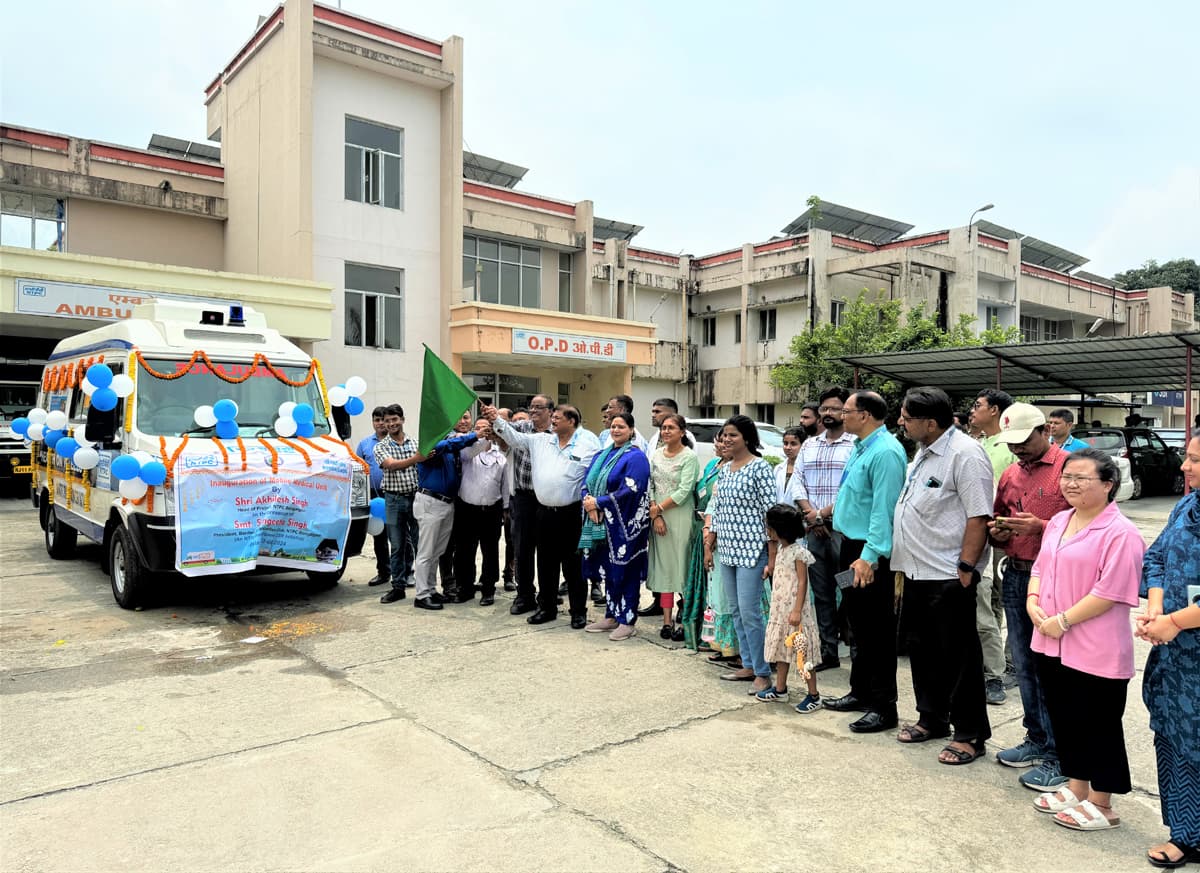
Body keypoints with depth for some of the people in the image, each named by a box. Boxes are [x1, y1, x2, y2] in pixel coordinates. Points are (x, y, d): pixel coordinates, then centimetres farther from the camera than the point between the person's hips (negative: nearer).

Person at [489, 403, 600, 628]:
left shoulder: (588, 443, -6)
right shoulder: (540, 441, 9)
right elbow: (514, 436, 7)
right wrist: (495, 420, -5)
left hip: (571, 514, -5)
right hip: (545, 512, 5)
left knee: (572, 564, 3)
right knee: (546, 563, 13)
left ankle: (579, 611, 16)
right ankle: (547, 607, 27)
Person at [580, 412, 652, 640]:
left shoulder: (635, 457, -8)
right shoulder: (601, 455, 15)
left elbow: (629, 491, -17)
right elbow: (586, 482, 10)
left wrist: (598, 502, -14)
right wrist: (589, 503, -10)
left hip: (624, 526, -7)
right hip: (601, 523, 7)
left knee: (625, 572, 0)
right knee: (607, 570, 13)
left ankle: (627, 621, 10)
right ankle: (611, 616, 24)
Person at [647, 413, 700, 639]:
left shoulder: (689, 457, -6)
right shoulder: (656, 455, 10)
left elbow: (684, 491, -13)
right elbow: (650, 486, 6)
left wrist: (659, 508, -8)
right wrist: (655, 516, -5)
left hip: (681, 517, -5)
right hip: (658, 518, 5)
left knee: (683, 567, -2)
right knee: (663, 567, 7)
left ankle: (685, 622, 6)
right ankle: (667, 620, 14)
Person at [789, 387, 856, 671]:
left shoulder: (855, 445, -4)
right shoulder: (809, 445, 15)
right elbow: (797, 482, 10)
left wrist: (824, 513, -12)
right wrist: (811, 514, -5)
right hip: (814, 530, 6)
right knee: (821, 593, 11)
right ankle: (828, 653, 21)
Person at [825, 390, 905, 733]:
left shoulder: (886, 452, -20)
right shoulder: (860, 447, 11)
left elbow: (884, 509, -25)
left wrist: (869, 556, -27)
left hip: (871, 555, -10)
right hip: (851, 545, 10)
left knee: (878, 631, 1)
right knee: (859, 626, 20)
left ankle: (883, 707, 12)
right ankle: (860, 692, 34)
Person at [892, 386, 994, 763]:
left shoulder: (965, 455, -18)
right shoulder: (924, 451, 12)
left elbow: (979, 517, -21)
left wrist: (965, 569, -21)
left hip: (948, 577, -9)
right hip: (917, 572, 9)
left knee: (959, 657, 3)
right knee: (923, 650, 18)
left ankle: (970, 735, 16)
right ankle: (932, 718, 34)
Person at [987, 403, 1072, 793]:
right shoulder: (1009, 475, 14)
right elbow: (997, 525, 23)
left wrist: (1040, 527, -22)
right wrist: (996, 532, 1)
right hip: (1015, 575, 7)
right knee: (1024, 666, 14)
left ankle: (1059, 755, 9)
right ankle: (1037, 740, 28)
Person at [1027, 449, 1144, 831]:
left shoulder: (1120, 533, -15)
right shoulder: (1058, 522, 10)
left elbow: (1110, 591, -20)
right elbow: (1040, 567, 17)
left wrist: (1063, 620, -18)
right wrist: (1033, 602, -1)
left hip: (1096, 652, -7)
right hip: (1051, 645, 8)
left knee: (1098, 726, 7)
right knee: (1064, 719, 18)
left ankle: (1101, 805, 22)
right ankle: (1076, 788, 35)